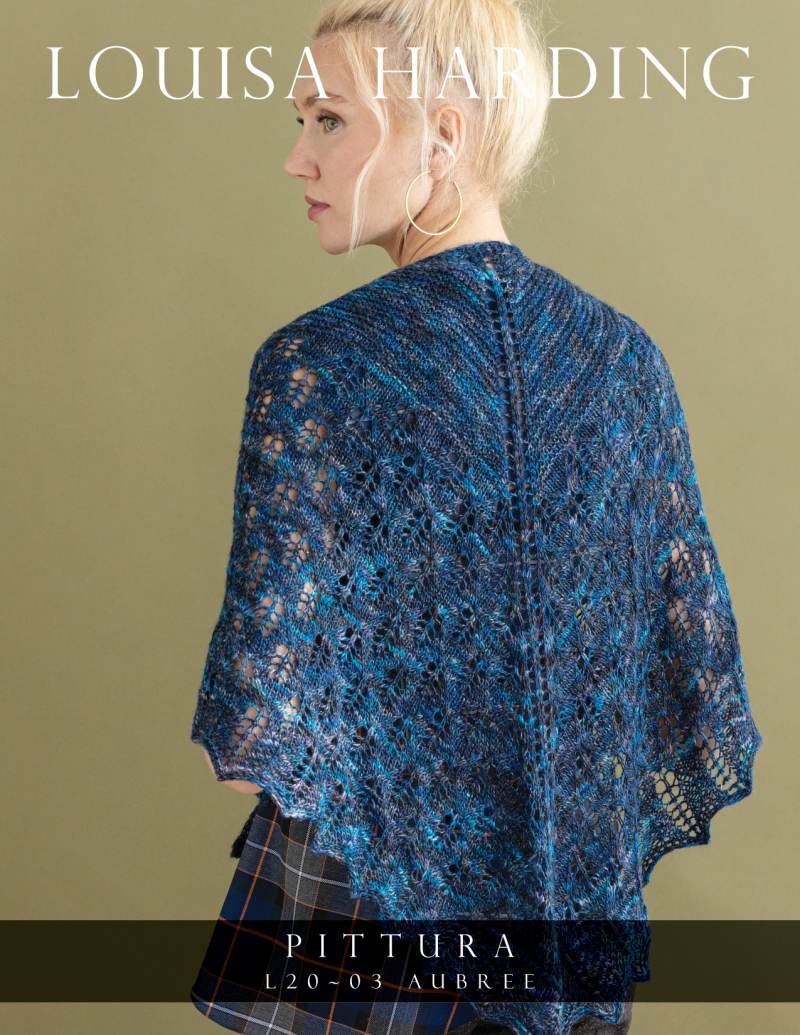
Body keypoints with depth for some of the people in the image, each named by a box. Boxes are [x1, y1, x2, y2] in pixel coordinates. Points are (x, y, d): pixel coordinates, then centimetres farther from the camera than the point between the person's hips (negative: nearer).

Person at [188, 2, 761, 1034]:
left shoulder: (315, 365, -19)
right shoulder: (624, 353, -5)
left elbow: (269, 651, -18)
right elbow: (687, 614, 0)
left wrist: (242, 745, 4)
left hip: (361, 860, -3)